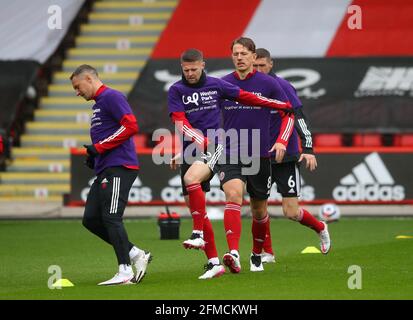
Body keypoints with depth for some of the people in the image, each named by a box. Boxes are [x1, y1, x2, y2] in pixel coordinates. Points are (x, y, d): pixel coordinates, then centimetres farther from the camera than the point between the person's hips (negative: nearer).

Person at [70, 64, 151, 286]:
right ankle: (135, 255, 8)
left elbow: (131, 126, -17)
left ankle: (125, 272, -10)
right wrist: (94, 157, 15)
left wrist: (99, 147, -15)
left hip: (118, 168, -10)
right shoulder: (98, 104, 24)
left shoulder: (111, 97, -7)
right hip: (105, 170, 10)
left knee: (111, 218, -13)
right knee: (91, 219, 5)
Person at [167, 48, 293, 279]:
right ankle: (214, 262, 7)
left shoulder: (216, 85, 6)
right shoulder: (176, 90, 4)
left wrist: (282, 105, 19)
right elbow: (180, 122, -7)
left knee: (191, 179, -33)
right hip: (190, 150, 3)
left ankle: (198, 234, -27)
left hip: (214, 146, -3)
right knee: (195, 207, 1)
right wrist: (198, 139, -25)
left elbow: (245, 97, 16)